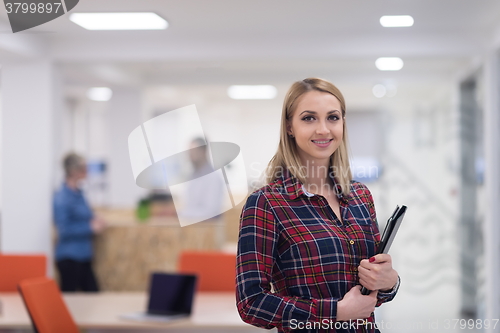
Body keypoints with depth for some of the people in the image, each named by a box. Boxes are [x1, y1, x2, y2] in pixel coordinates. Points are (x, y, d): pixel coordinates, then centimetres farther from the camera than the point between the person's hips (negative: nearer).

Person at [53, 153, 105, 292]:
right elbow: (64, 230, -18)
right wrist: (91, 228, -15)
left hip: (83, 255, 9)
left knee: (93, 293, 8)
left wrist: (94, 222, 4)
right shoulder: (62, 197, -15)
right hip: (69, 258, -9)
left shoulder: (79, 194, 11)